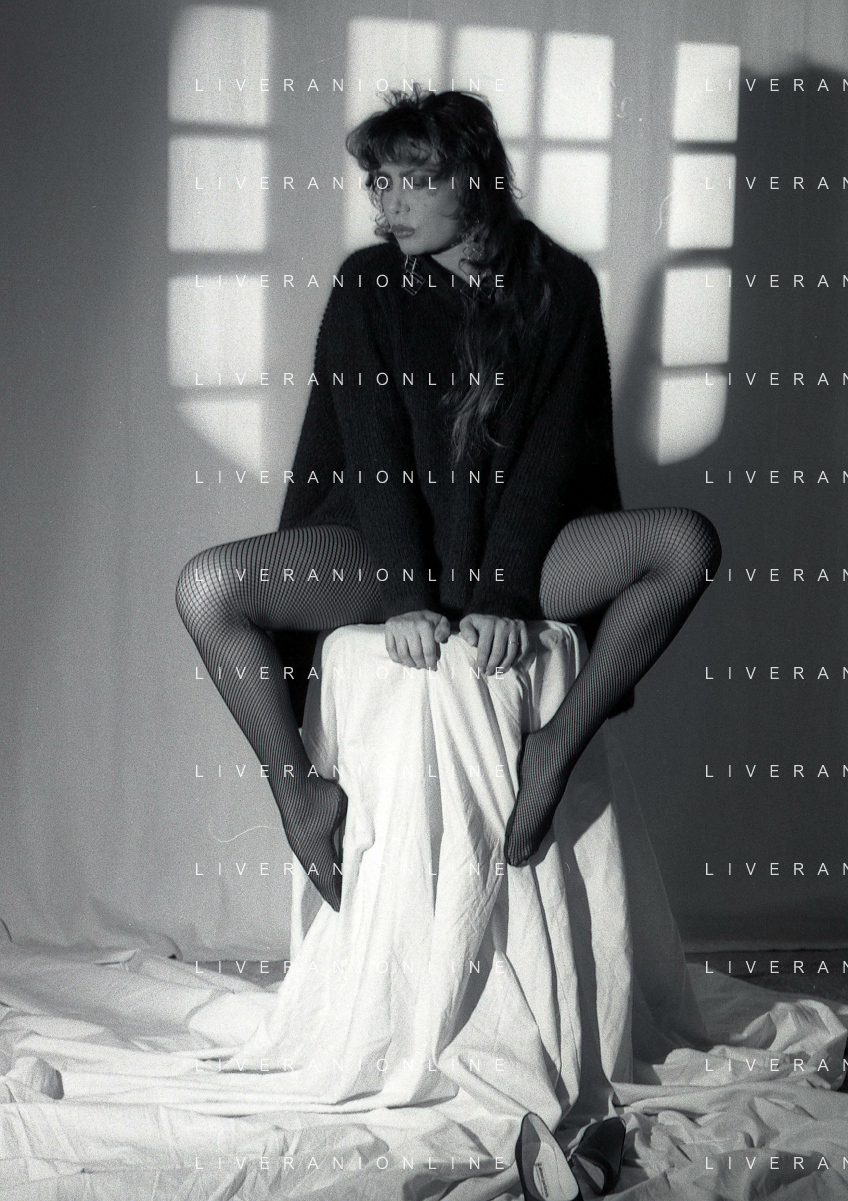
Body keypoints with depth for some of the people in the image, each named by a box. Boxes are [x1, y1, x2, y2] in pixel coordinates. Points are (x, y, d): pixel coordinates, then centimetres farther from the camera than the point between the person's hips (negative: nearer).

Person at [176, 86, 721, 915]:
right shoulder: (367, 287, -1)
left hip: (522, 544, 0)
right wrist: (406, 596, -20)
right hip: (383, 543, 0)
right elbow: (373, 449, -9)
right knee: (208, 588, -25)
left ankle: (560, 745, -21)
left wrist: (502, 594, -19)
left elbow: (555, 447, -8)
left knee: (687, 545, -25)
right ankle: (301, 794, -11)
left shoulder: (560, 286, -2)